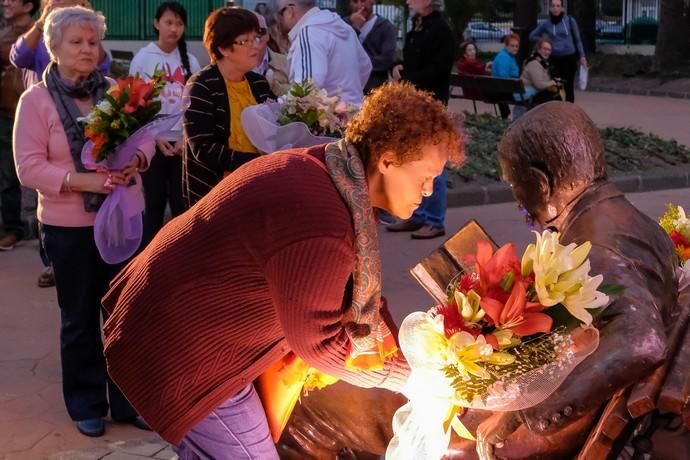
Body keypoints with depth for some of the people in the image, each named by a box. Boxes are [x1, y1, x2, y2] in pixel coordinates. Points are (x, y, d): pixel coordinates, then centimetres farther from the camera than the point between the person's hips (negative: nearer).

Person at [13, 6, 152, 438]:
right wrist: (84, 180, -23)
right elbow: (29, 167, -12)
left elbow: (143, 137, 7)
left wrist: (135, 160, -16)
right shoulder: (36, 99, -8)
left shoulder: (115, 91, 1)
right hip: (68, 225, -3)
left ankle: (127, 400, 23)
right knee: (80, 317, 10)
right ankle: (87, 405, 25)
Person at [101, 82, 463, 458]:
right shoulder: (320, 229, -33)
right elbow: (318, 343, -21)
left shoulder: (325, 173, 1)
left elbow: (359, 289, 10)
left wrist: (404, 352, 7)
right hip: (181, 353, -10)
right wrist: (409, 374, -9)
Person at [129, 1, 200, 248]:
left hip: (183, 142, 2)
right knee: (154, 202, 2)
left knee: (182, 202, 2)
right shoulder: (143, 58, 0)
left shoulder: (190, 61, 5)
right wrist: (154, 137, -8)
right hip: (152, 141, -2)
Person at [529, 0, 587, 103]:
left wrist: (582, 56, 1)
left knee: (569, 87, 5)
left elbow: (577, 39, 4)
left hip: (570, 58, -1)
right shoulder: (545, 24, 2)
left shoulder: (570, 20, -2)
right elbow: (532, 36, 15)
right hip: (555, 59, 1)